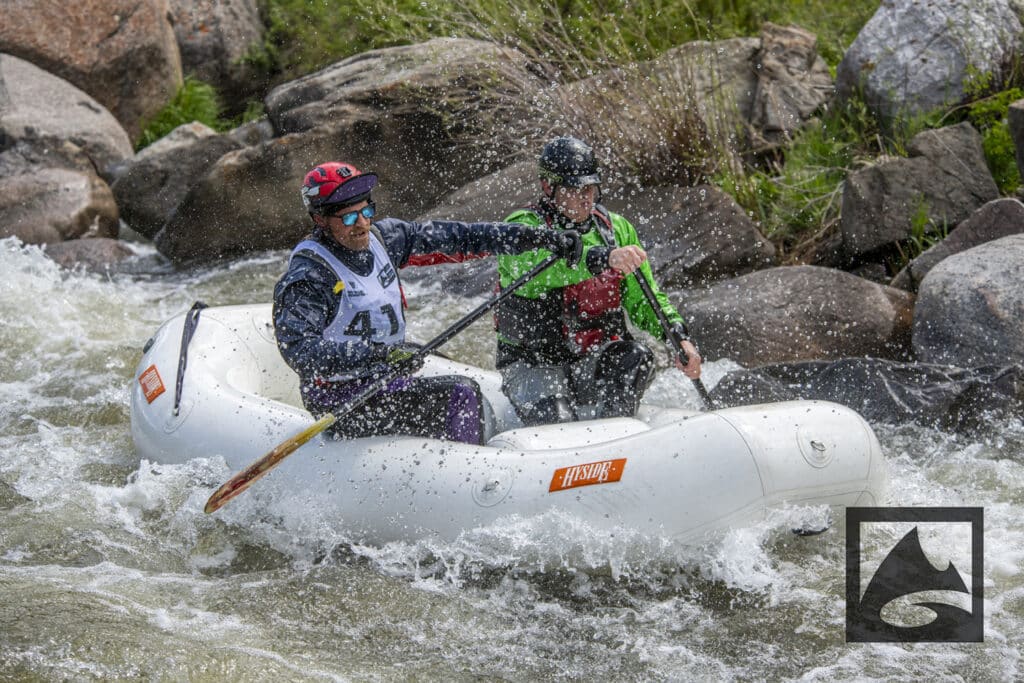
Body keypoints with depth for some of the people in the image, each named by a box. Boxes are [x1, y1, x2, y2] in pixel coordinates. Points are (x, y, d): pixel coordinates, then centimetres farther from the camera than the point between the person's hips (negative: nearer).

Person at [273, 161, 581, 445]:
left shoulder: (381, 237, 4)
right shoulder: (308, 275, -17)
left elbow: (455, 237, 3)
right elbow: (297, 348, -28)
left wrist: (540, 238, -1)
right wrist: (377, 353, -37)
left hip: (382, 383, 9)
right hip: (339, 400, -9)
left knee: (476, 411, 10)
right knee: (461, 395, -17)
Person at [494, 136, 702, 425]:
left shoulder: (616, 228, 8)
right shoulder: (523, 226, -9)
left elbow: (643, 299, 8)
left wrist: (678, 337, -12)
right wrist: (604, 258, -50)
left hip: (594, 359, 4)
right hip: (532, 366, -4)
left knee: (636, 358, -27)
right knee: (555, 423, -29)